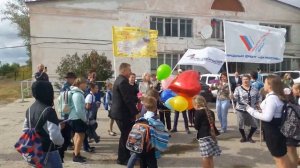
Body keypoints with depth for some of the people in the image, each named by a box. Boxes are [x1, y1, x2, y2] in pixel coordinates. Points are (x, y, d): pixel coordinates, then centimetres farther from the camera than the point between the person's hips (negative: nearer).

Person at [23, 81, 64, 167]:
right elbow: (55, 136, -30)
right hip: (49, 153, -8)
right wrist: (61, 141, -7)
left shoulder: (30, 109, 3)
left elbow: (26, 129, 16)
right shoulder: (49, 111, -24)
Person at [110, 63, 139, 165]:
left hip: (120, 112, 11)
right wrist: (135, 113, -20)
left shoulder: (120, 80, 15)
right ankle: (122, 158, 12)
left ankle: (126, 155, 30)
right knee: (125, 135, 0)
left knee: (126, 134, 18)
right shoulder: (123, 81, -20)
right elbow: (128, 99, -24)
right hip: (123, 113, -11)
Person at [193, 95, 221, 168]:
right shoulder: (210, 112, 12)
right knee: (210, 157, 16)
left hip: (203, 137, -8)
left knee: (205, 157, -2)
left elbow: (196, 126, -7)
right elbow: (212, 124, 14)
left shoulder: (198, 112, -9)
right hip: (211, 135, 8)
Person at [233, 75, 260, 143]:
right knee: (241, 125, 3)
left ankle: (249, 137, 28)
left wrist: (257, 103, 5)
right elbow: (235, 98, -15)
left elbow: (258, 97, 18)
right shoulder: (238, 88, -6)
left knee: (254, 125, 6)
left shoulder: (254, 89, 4)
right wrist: (233, 97, -36)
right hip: (241, 110, -3)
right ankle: (244, 137, 27)